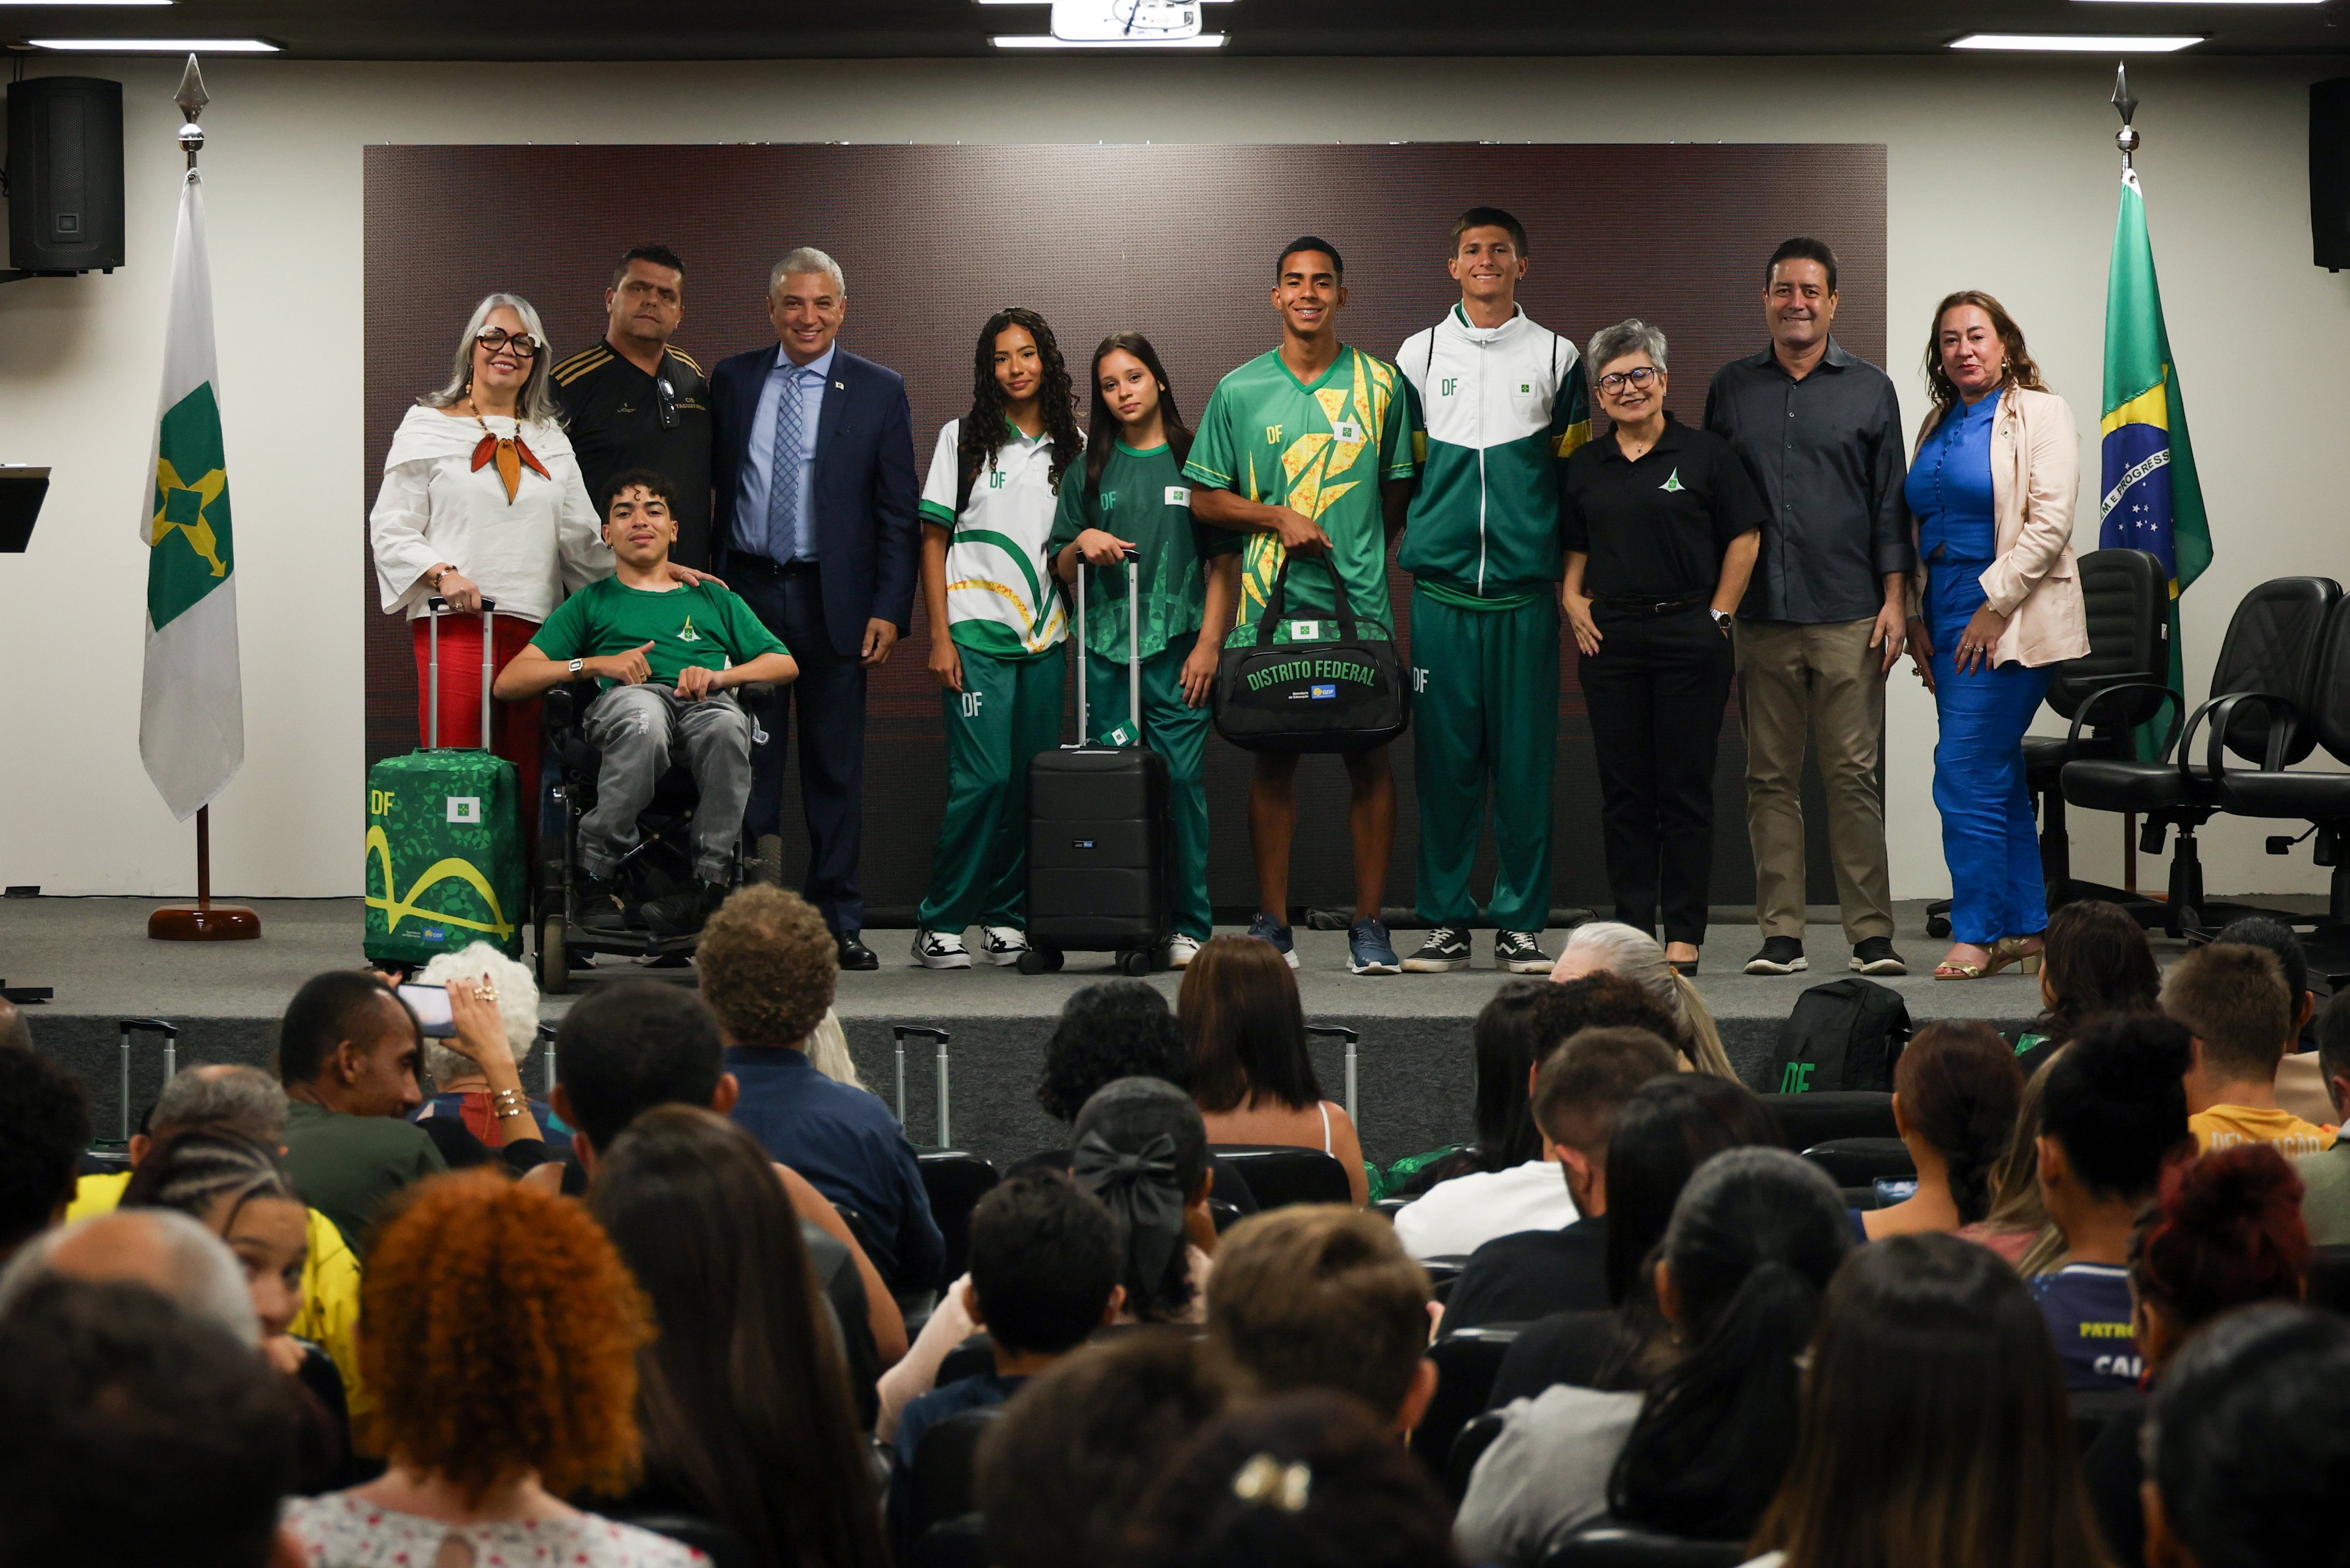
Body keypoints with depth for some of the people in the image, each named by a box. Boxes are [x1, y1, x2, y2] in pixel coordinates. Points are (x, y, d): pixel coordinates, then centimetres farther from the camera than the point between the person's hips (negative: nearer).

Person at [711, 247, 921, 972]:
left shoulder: (879, 392, 2)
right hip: (746, 592, 1)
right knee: (749, 762, 3)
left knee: (835, 769, 5)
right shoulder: (732, 381, 7)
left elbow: (898, 515, 1)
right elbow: (712, 490, 10)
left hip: (833, 599, -1)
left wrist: (889, 611, -7)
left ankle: (838, 922, 11)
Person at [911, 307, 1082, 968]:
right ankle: (939, 921, -4)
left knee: (1032, 779, 1)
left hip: (1044, 638, 3)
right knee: (983, 778, -12)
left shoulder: (1072, 447, 11)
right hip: (976, 633, -3)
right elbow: (933, 542, 2)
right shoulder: (963, 438, 4)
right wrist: (940, 637, -6)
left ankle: (1006, 915, 11)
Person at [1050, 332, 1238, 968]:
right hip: (1105, 650, 2)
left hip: (1177, 646, -2)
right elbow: (1060, 568, 15)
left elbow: (1224, 561, 4)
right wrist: (1082, 543, -7)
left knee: (1182, 779, -8)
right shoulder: (1091, 469, 12)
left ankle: (1189, 927, -4)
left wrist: (1209, 643, -4)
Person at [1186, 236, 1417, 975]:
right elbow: (1203, 498, 9)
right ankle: (1272, 925, 8)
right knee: (1271, 760, 2)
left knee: (1369, 758, -1)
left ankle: (1369, 924, 5)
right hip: (1271, 603, 0)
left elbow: (1401, 491, 13)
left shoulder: (1380, 384, 7)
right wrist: (1276, 516, -5)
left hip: (1361, 601, 0)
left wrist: (1357, 545, 0)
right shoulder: (1240, 390, 7)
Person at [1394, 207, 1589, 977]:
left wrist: (1568, 571, 6)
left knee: (1525, 760, 0)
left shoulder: (1556, 357, 9)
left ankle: (1521, 924, 5)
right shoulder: (1419, 354, 10)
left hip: (1526, 591, 0)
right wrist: (1408, 550, 6)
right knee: (1443, 758, 1)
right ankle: (1446, 922, 7)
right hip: (1440, 588, 0)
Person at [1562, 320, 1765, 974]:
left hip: (1689, 636, -3)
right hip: (1611, 638, 4)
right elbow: (1573, 548, 21)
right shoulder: (1585, 467, 12)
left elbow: (1744, 539, 1)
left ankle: (1684, 936, 3)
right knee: (1623, 789, 5)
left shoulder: (1704, 454, 0)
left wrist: (1718, 615, -4)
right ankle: (1632, 927, 11)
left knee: (1686, 789, -1)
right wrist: (1572, 601, 4)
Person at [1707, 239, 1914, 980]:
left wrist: (1895, 599, -1)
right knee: (1769, 779, 3)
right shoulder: (1732, 388, 11)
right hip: (1759, 618, 2)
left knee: (1854, 775, -3)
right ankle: (1780, 935, 7)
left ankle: (1871, 934, 1)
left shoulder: (1869, 389, 8)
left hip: (1848, 616, -2)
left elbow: (1890, 501, 7)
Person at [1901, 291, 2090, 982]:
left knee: (1967, 772, -12)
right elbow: (1918, 528, 20)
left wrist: (1993, 605, -17)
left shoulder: (2041, 414, -4)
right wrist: (1916, 616, 9)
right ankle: (2025, 926, 15)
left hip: (2011, 619, -7)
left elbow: (2050, 524, -13)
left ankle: (1977, 933, -8)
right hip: (1950, 619, 7)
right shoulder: (1938, 426, 17)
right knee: (1999, 776, 10)